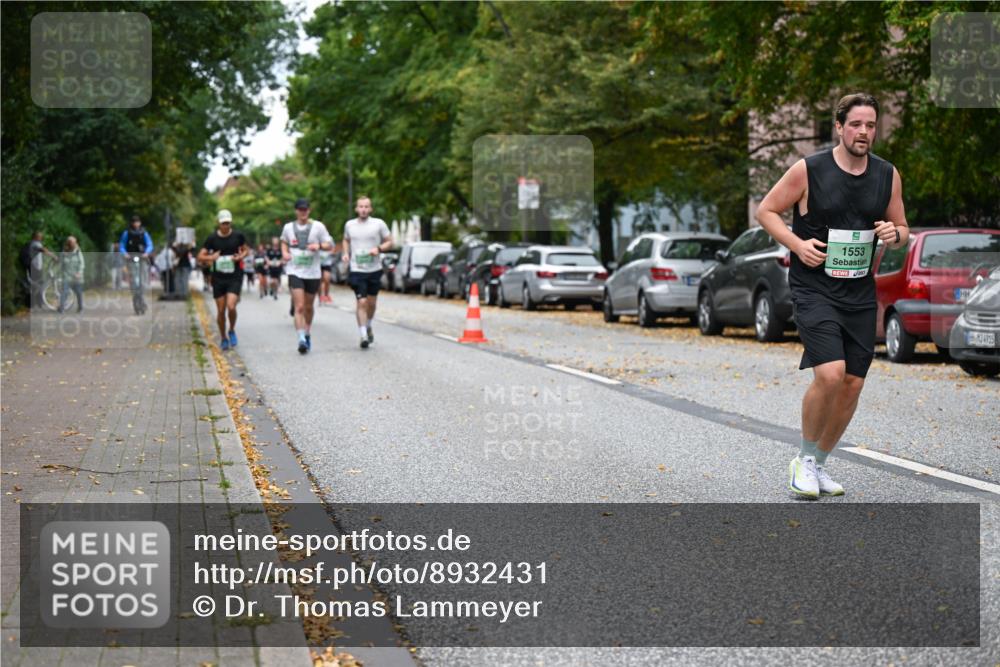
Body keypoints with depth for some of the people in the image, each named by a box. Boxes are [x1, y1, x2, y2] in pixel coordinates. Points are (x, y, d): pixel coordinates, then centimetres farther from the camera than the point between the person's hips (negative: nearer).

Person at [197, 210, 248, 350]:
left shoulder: (238, 236, -1)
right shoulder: (212, 238, -1)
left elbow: (245, 250, 14)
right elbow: (200, 257, 1)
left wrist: (240, 257, -9)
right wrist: (210, 257, -20)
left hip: (235, 277, -1)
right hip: (218, 278, 1)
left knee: (231, 306, -18)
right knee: (221, 310, 3)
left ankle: (232, 331, 9)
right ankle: (223, 338, 21)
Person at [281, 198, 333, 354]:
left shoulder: (318, 226, -1)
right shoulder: (288, 227, 5)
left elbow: (330, 244, 0)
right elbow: (284, 241, 24)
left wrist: (319, 246, -20)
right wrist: (284, 252, 4)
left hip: (313, 272, 1)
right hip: (295, 272, -1)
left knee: (308, 307, 14)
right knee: (299, 307, -13)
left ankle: (307, 334, 36)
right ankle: (301, 339, -20)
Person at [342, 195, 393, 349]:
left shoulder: (379, 224, -1)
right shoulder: (349, 225, 5)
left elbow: (389, 242, 4)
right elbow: (346, 240, 22)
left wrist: (379, 249, -15)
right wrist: (346, 253, 4)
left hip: (374, 269, 1)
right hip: (357, 270, -1)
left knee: (371, 302, 12)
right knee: (362, 302, -11)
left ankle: (368, 327, 38)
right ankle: (364, 336, -10)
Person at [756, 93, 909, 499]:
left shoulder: (888, 176, 5)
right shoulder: (808, 170, -9)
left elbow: (902, 230, 15)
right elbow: (766, 211, 0)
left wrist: (895, 234, -9)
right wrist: (797, 244, -15)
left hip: (860, 294, 5)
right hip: (814, 288, -5)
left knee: (852, 384, 5)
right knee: (830, 374, -20)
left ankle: (819, 465, 23)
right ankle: (805, 459, 2)